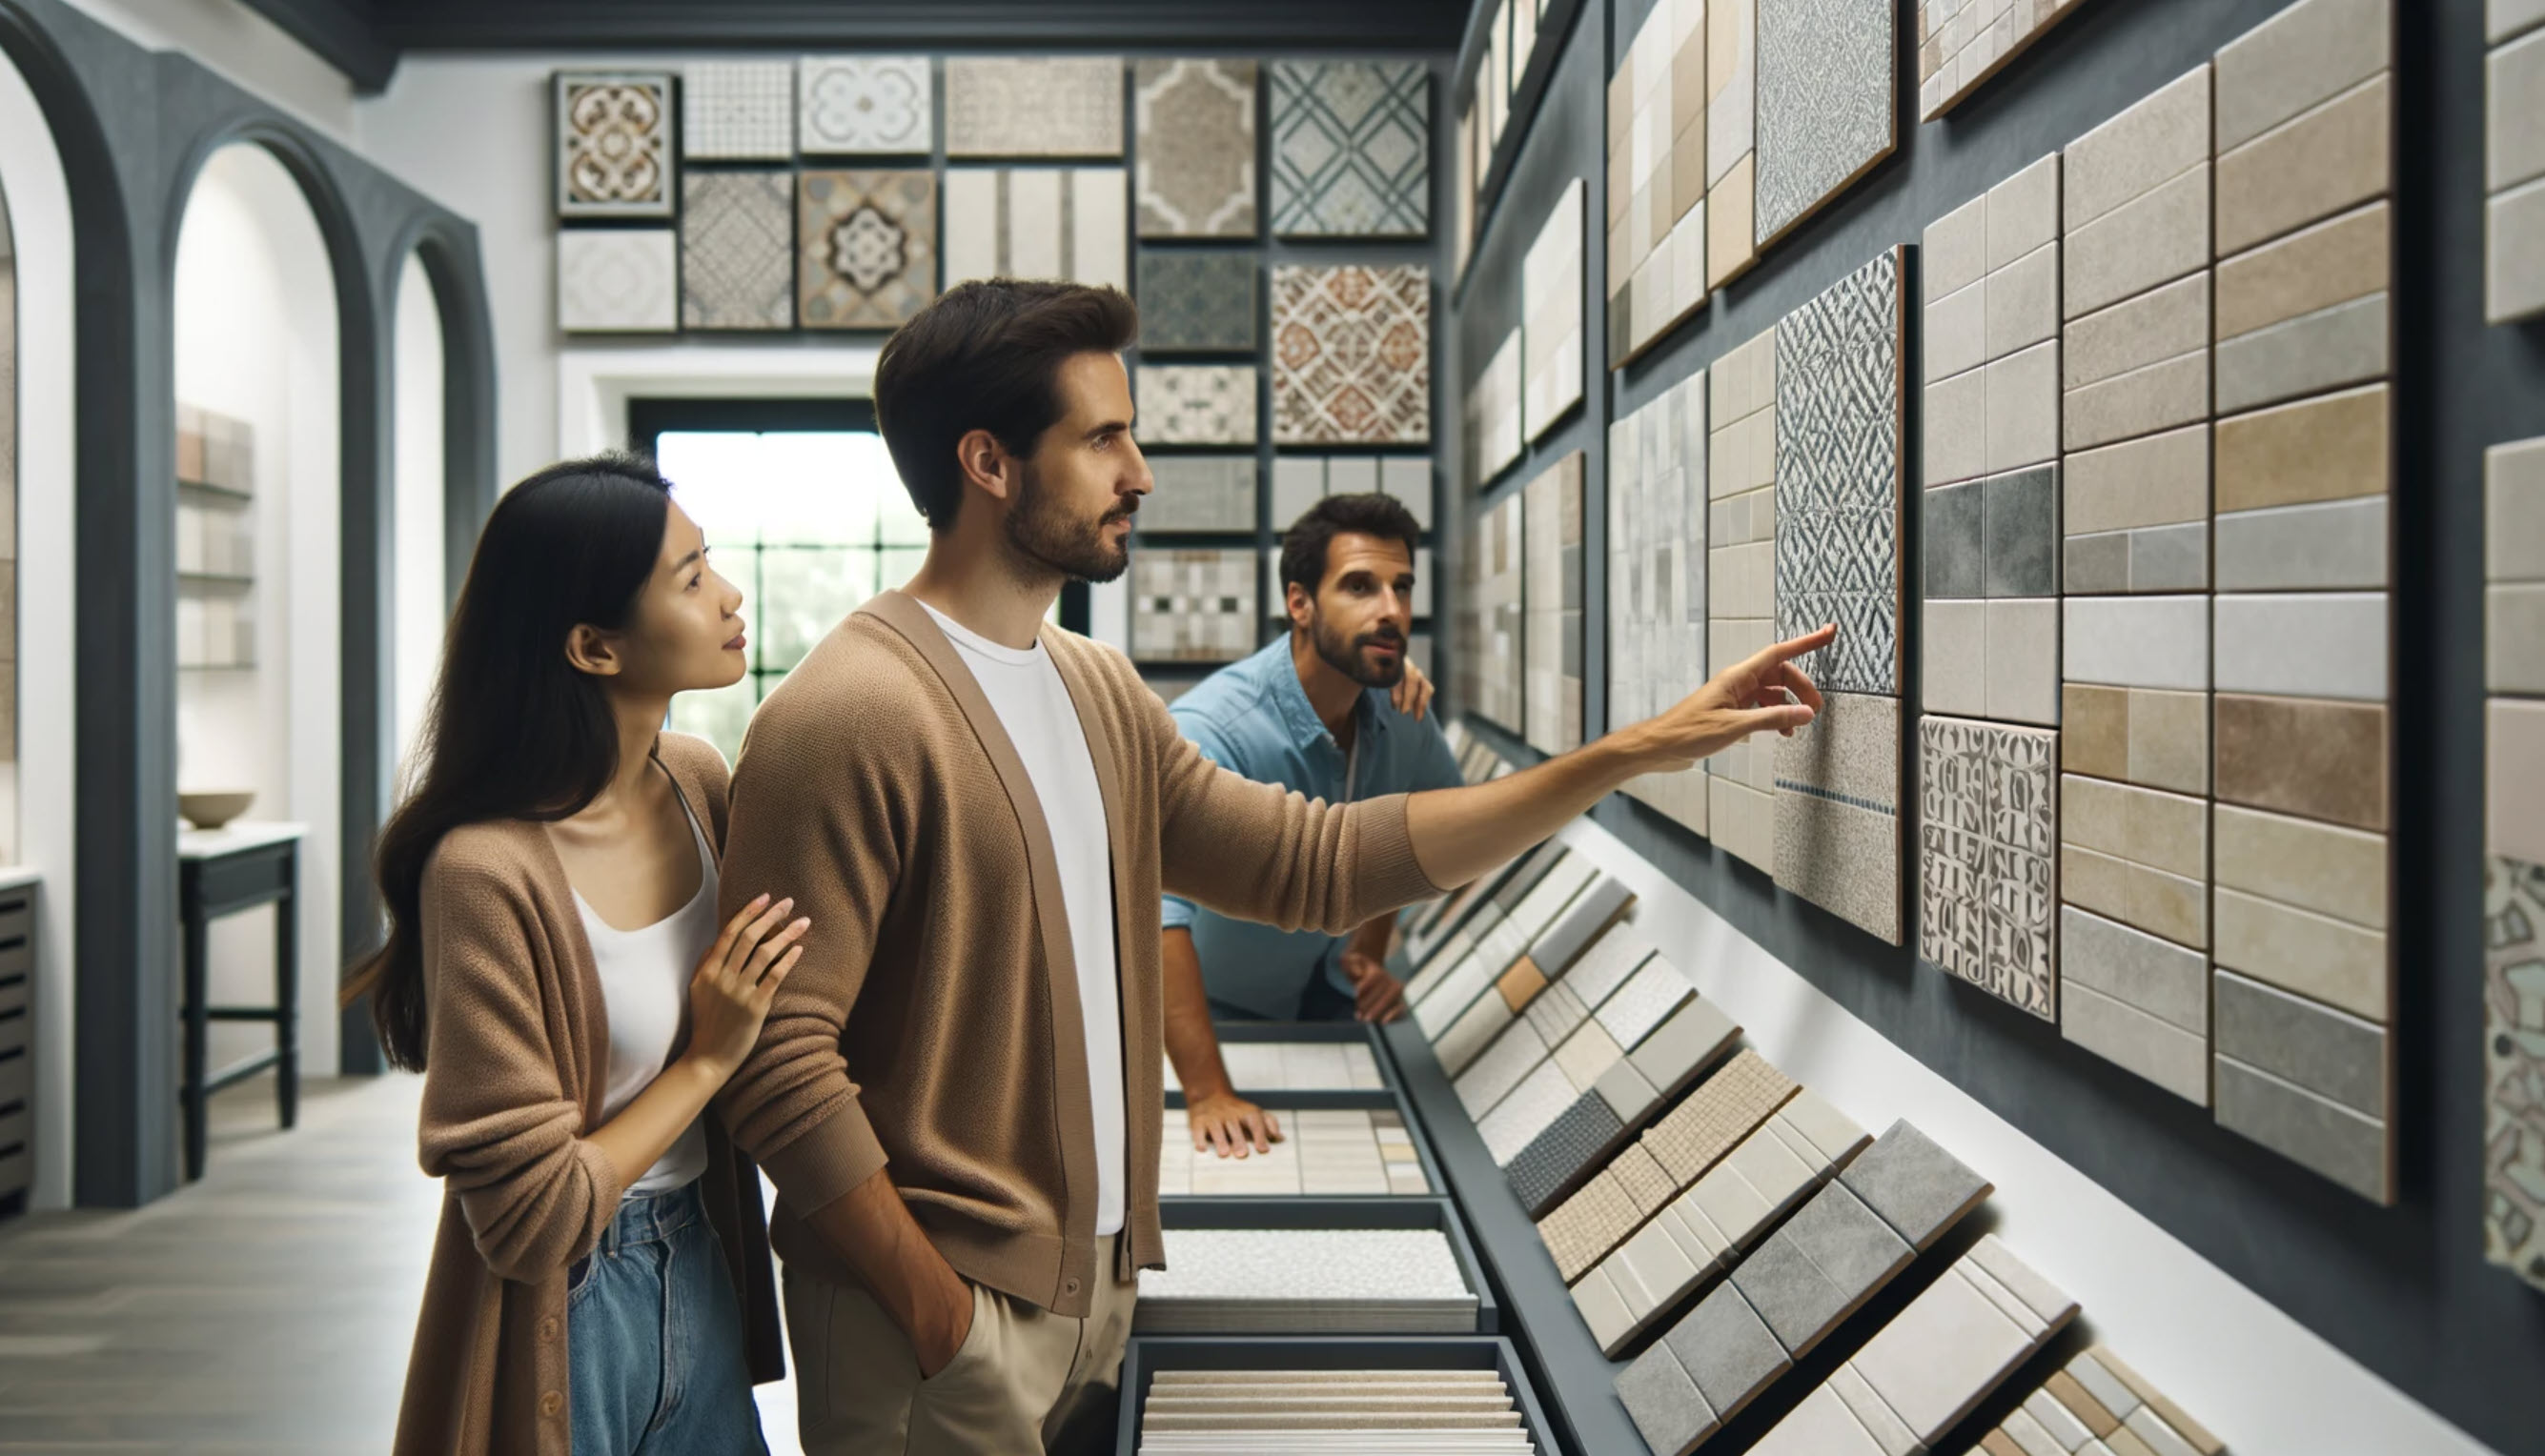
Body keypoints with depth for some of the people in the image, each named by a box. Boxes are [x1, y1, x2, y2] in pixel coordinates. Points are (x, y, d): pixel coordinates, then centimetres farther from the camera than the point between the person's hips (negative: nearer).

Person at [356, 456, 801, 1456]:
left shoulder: (698, 780, -3)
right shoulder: (489, 872, -25)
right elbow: (527, 1218, -19)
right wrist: (707, 1060, -15)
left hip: (702, 1284, 7)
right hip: (570, 1319, -6)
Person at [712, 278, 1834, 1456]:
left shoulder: (1099, 693, 8)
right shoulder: (850, 716, -18)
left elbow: (1320, 863, 6)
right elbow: (780, 1062, -21)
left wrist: (1634, 753, 3)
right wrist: (943, 1318, -16)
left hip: (1093, 1287, 7)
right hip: (930, 1314, -7)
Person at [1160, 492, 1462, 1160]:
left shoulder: (1398, 711, -13)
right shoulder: (1210, 729, -35)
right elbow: (1157, 903, -47)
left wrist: (1371, 945, -5)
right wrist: (1209, 1095, -53)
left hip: (1331, 992, 5)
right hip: (1220, 1006, -5)